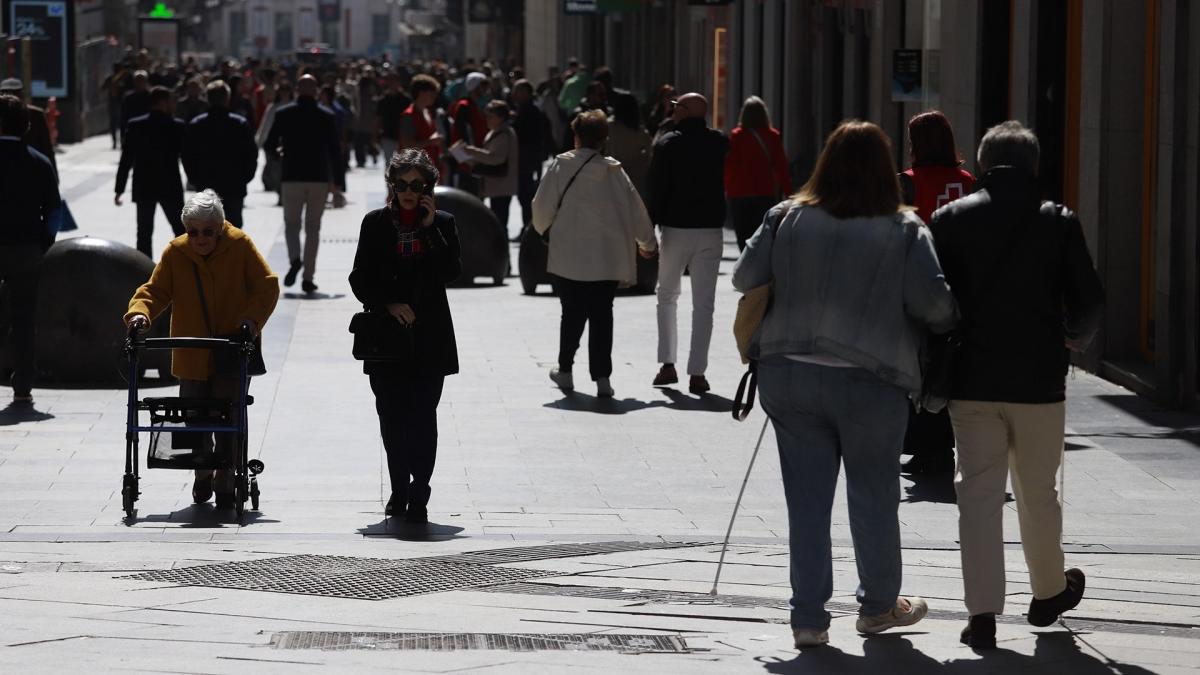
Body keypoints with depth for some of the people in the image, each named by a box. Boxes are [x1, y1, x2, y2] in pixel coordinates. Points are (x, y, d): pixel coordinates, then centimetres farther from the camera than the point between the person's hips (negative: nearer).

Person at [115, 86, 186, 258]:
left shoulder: (135, 126, -3)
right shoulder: (177, 127, -8)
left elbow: (126, 160, -2)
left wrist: (119, 189, 2)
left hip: (143, 188, 1)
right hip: (170, 187, -1)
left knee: (144, 234, 4)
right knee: (180, 231, 11)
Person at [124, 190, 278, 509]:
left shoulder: (240, 245, -5)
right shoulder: (175, 252, -2)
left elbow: (267, 286, -2)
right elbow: (155, 290, 2)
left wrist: (251, 320, -18)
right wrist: (139, 313, -19)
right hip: (191, 356, 2)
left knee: (229, 422, -5)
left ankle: (226, 485, 7)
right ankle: (202, 478, 29)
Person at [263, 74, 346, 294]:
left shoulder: (283, 114, -2)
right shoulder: (326, 116, -1)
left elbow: (269, 145, -1)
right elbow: (335, 152, -3)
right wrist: (338, 184, 1)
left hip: (291, 178, 0)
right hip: (320, 179, 0)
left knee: (291, 223, 12)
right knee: (313, 228, 9)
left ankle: (294, 259, -16)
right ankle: (308, 277, 5)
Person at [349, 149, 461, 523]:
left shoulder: (442, 223, 4)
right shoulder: (375, 224, 5)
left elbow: (452, 272, -10)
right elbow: (360, 279, 4)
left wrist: (430, 228, -12)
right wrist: (388, 305, -10)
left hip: (429, 337, -1)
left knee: (422, 417, -7)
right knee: (392, 417, 6)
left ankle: (417, 497, -4)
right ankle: (400, 490, 21)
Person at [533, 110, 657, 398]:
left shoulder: (562, 165, -5)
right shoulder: (613, 170, 0)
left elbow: (542, 205, -3)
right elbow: (635, 208, 6)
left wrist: (542, 227, 21)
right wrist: (648, 242, 22)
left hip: (569, 256, -1)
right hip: (608, 256, 1)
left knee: (572, 313, 13)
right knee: (602, 315, 5)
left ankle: (565, 370, 22)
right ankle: (602, 377, 0)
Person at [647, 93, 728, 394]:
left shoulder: (667, 144, -6)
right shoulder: (720, 143, 3)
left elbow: (656, 190, -7)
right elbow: (729, 183, 7)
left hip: (676, 229, -1)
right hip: (711, 230, 1)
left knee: (667, 296, 16)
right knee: (703, 304, 3)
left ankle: (668, 364, 8)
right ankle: (697, 372, -2)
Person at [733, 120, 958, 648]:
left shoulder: (787, 219, 1)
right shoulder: (903, 231, -6)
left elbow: (745, 277, 3)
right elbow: (931, 300, -12)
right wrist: (950, 324, 9)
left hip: (788, 375, 2)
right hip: (871, 381, -2)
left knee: (807, 498, 7)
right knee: (873, 497, 13)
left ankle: (808, 617, 8)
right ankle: (878, 605, 27)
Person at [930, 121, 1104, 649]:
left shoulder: (950, 218, 0)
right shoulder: (1059, 222, -1)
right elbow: (1089, 302, -1)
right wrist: (1074, 340, 20)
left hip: (971, 382, 0)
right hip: (1039, 381, 0)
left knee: (978, 492, 3)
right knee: (1038, 492, 15)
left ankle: (982, 612, -2)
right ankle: (1049, 592, 32)